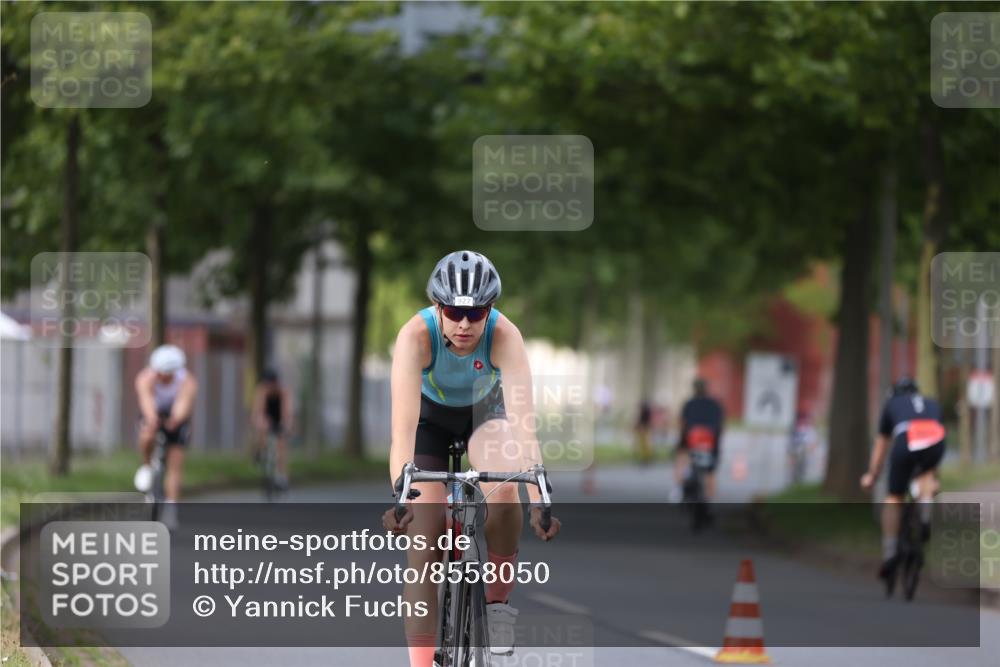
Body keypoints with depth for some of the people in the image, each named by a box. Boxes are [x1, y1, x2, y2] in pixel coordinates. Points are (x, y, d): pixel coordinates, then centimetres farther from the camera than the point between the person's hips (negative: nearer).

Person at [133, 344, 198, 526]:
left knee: (175, 464, -8)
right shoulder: (145, 379, -33)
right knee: (147, 437, -35)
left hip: (176, 417, 0)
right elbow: (146, 401, -50)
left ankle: (170, 509, 1)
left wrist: (175, 420, -60)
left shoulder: (188, 383, -32)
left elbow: (183, 406, -45)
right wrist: (151, 419, -65)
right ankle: (146, 467, -4)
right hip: (153, 414, 0)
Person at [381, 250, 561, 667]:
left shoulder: (505, 336, -34)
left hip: (484, 412, 0)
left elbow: (522, 423, -41)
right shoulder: (416, 335, -35)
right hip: (430, 417, 0)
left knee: (505, 491, -32)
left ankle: (498, 600, -10)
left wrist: (538, 500, -52)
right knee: (423, 545, -12)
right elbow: (403, 424, -44)